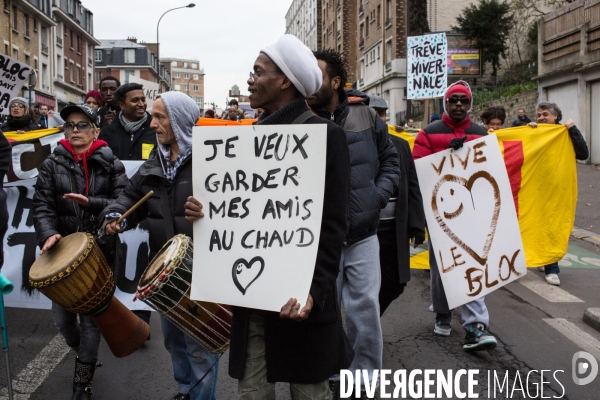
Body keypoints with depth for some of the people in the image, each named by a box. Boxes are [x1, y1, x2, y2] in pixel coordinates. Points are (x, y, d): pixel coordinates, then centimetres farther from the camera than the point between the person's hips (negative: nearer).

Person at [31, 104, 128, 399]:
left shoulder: (111, 164, 2)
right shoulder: (52, 164, 5)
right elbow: (41, 205, -4)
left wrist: (91, 203, -22)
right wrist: (48, 233, -22)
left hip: (100, 252, -2)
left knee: (91, 317, 1)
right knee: (61, 316, 6)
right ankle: (84, 355, 38)